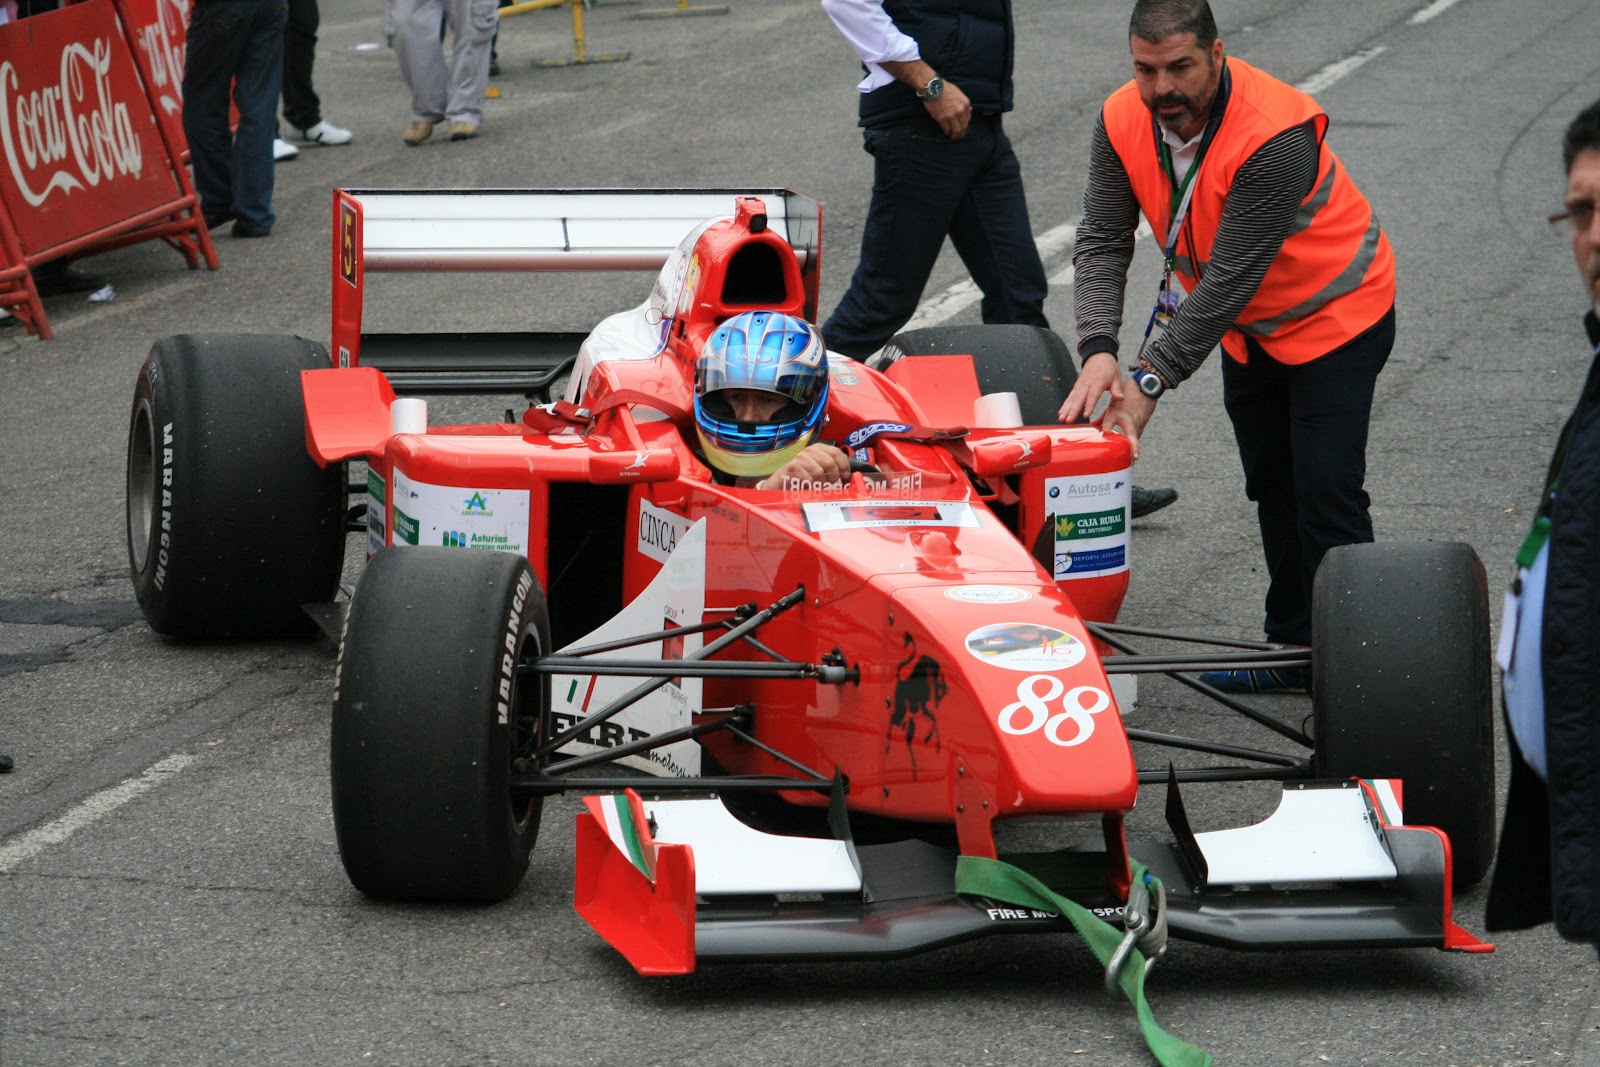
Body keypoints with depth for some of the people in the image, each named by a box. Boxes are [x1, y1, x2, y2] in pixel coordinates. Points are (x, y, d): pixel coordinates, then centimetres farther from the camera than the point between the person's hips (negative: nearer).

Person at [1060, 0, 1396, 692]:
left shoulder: (1276, 137, -36)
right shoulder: (1123, 121, -16)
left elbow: (1229, 280, -34)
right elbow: (1102, 242, -16)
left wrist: (1153, 378, -33)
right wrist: (1099, 349, -32)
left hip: (1335, 315, -7)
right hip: (1248, 324, 7)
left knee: (1326, 492, -14)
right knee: (1271, 486, 14)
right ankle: (1294, 646, 25)